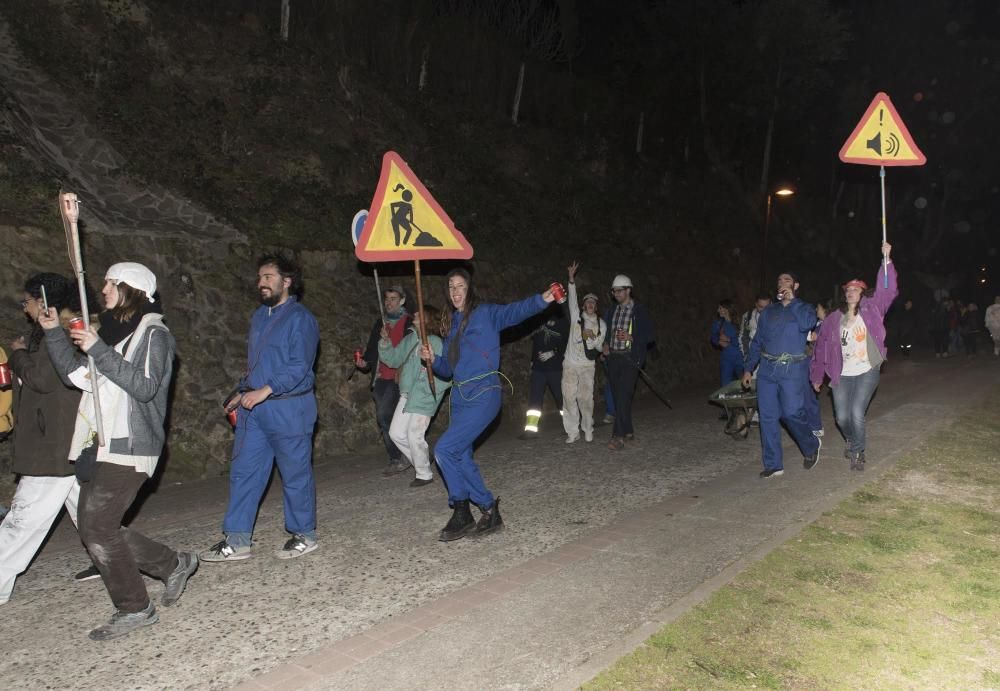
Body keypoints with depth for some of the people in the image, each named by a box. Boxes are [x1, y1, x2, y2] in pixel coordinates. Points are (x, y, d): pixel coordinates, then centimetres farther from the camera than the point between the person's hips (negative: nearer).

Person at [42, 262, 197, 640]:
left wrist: (99, 351, -23)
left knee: (96, 527, -9)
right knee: (98, 527, 9)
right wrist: (54, 333, 5)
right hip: (99, 446, 9)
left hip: (128, 447, -8)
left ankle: (134, 609, 6)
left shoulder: (154, 334, -7)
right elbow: (79, 376, 13)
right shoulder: (113, 331, 18)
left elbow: (145, 386, -20)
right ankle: (174, 564, 24)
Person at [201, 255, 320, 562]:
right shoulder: (259, 316, 16)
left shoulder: (300, 318, -10)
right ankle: (237, 540, 14)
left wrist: (265, 391, -24)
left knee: (295, 474, 3)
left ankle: (305, 535, 18)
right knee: (243, 472, 7)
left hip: (288, 407, -8)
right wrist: (242, 393, 16)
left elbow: (299, 367, -18)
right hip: (254, 408, 8)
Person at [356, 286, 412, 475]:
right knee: (383, 419, 6)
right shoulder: (380, 323, 17)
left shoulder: (409, 323, -1)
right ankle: (396, 460, 16)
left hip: (399, 377, -7)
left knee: (384, 415, -16)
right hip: (381, 378, 7)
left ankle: (397, 460, -5)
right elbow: (373, 348, 17)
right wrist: (364, 362, -2)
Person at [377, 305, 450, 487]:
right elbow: (393, 359, 17)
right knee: (396, 433, 10)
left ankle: (424, 474, 15)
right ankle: (422, 459, 30)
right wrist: (385, 342, 3)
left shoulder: (435, 343, -14)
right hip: (407, 395, 8)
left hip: (423, 398, -8)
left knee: (414, 435, -5)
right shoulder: (410, 339, 8)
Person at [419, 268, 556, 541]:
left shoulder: (485, 313, -4)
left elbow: (515, 311, -22)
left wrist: (542, 299, -40)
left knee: (444, 449, -14)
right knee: (462, 458, 9)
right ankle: (489, 508, 26)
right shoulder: (452, 324, 15)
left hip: (483, 395, -8)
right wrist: (433, 360, -1)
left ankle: (462, 513, 3)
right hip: (460, 397, 8)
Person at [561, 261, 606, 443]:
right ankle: (572, 432, 4)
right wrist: (571, 278, -19)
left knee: (586, 397, -6)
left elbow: (600, 346, 11)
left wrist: (591, 338, -10)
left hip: (588, 366, 0)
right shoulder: (576, 316, 6)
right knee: (569, 397, -3)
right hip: (570, 364, 0)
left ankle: (588, 430, 10)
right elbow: (572, 299, -7)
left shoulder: (601, 324, 10)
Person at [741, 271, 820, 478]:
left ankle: (811, 445, 21)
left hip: (793, 369, -4)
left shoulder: (803, 308, 6)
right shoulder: (768, 311, 17)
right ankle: (773, 465, 8)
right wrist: (748, 368, 12)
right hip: (767, 369, 4)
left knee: (792, 413, -9)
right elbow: (757, 342, 17)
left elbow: (807, 324, -19)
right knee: (767, 417, 1)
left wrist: (791, 301, -10)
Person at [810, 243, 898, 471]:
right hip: (842, 375, 3)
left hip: (866, 373, -3)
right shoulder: (834, 319, 5)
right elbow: (822, 347, 8)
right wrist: (817, 376, 9)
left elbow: (886, 290, -16)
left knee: (857, 414, -15)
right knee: (842, 418, 3)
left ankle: (857, 452, 9)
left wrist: (886, 260, -27)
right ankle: (852, 442, 37)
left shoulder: (870, 310, -1)